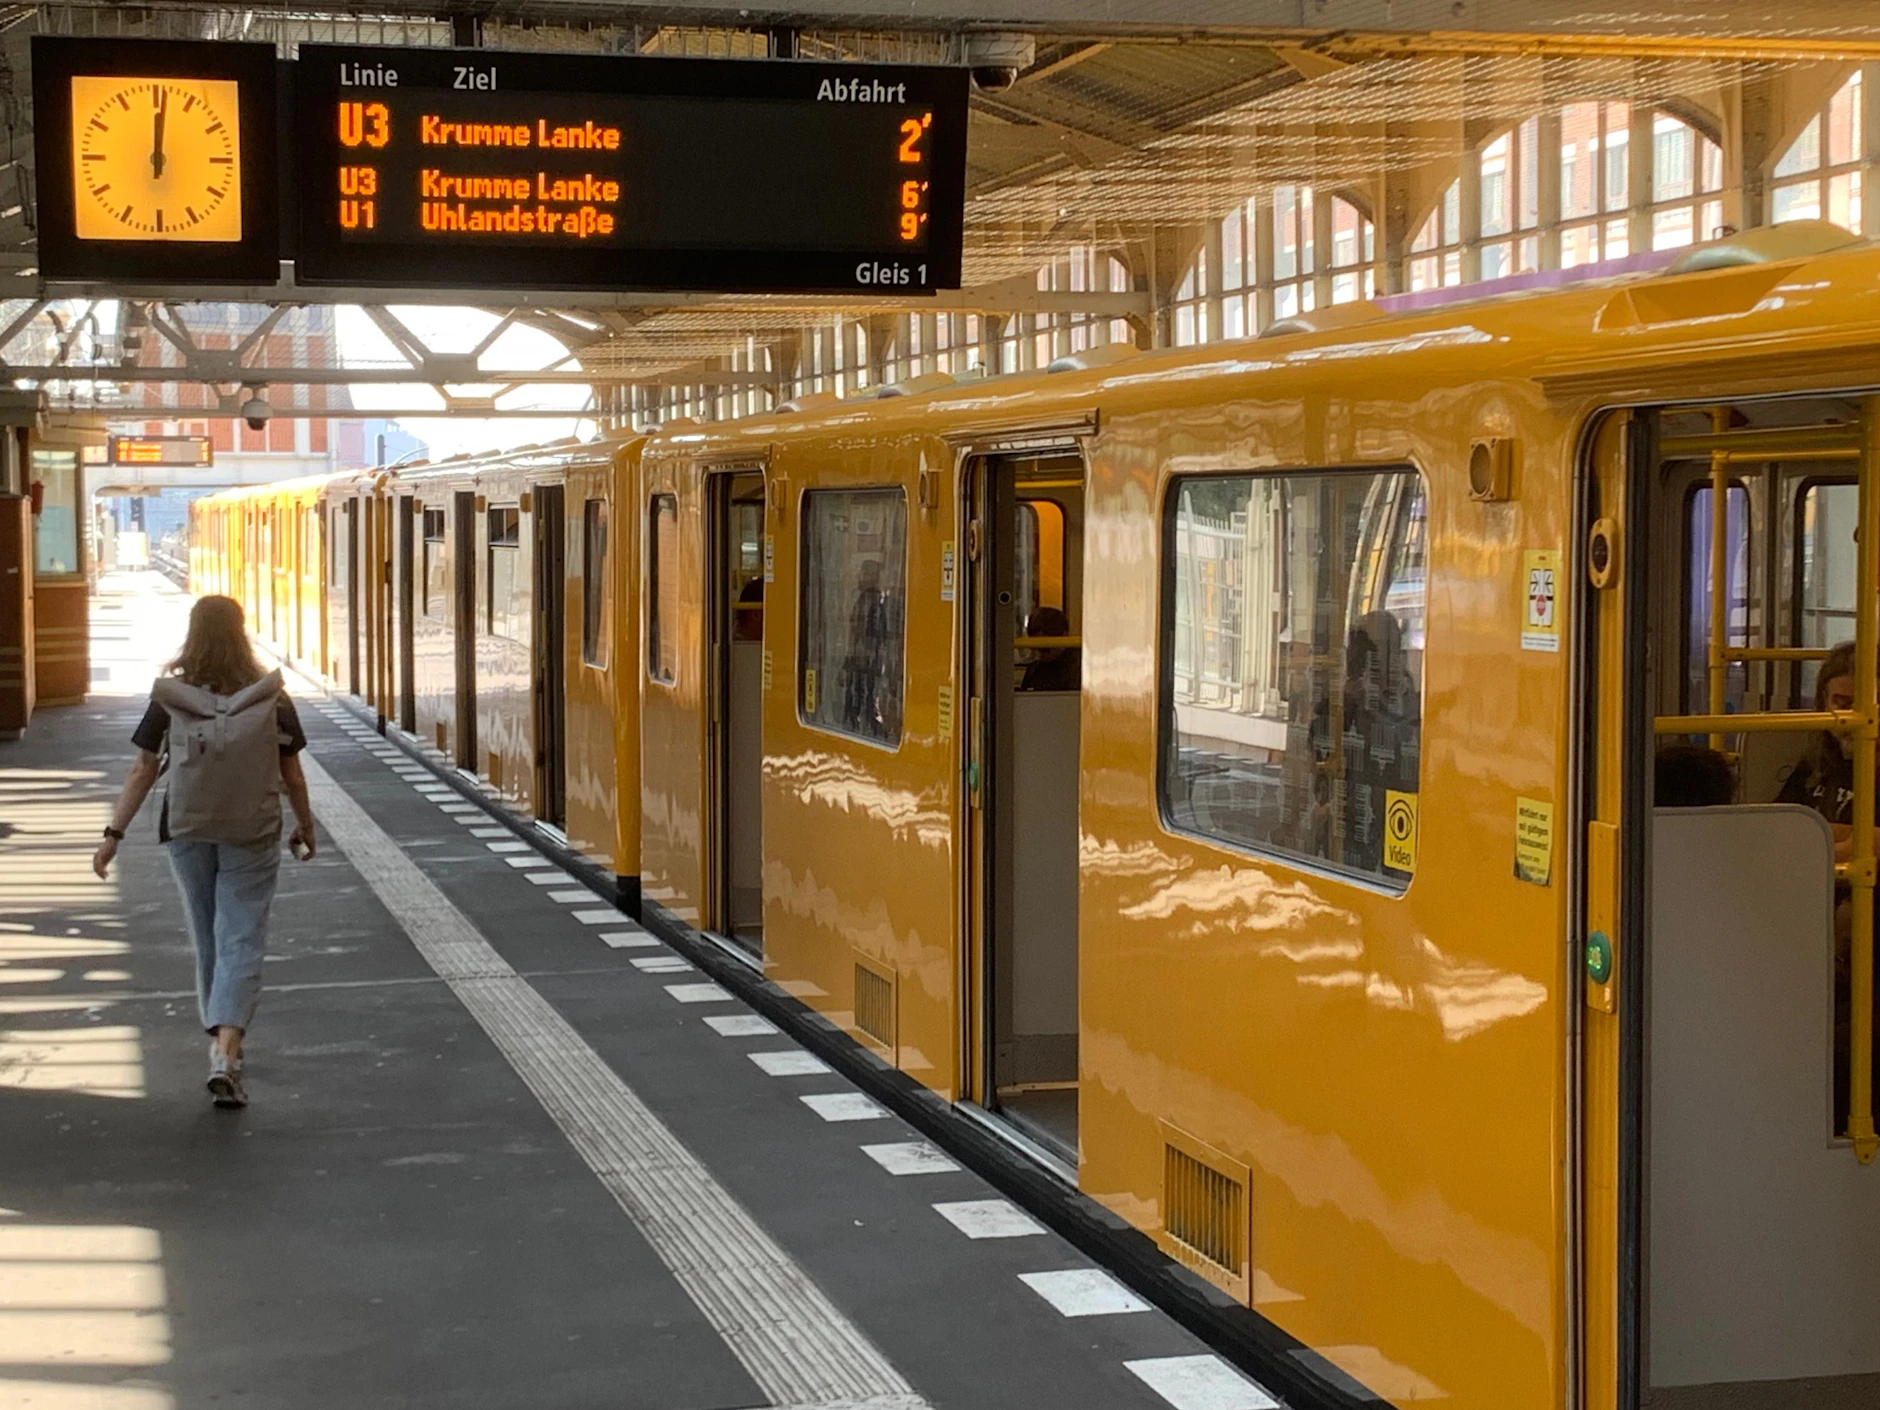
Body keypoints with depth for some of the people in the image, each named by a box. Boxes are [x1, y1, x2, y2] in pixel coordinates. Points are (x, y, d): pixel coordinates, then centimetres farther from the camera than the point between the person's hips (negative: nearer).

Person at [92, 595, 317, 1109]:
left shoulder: (169, 698, -6)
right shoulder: (271, 699, -7)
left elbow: (143, 771, -6)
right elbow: (292, 776, -1)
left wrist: (114, 833, -1)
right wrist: (305, 826, 15)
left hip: (188, 835, 2)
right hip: (251, 835, -2)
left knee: (208, 941, 17)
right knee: (241, 942, -1)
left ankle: (222, 1044, 31)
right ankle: (226, 1052, -16)